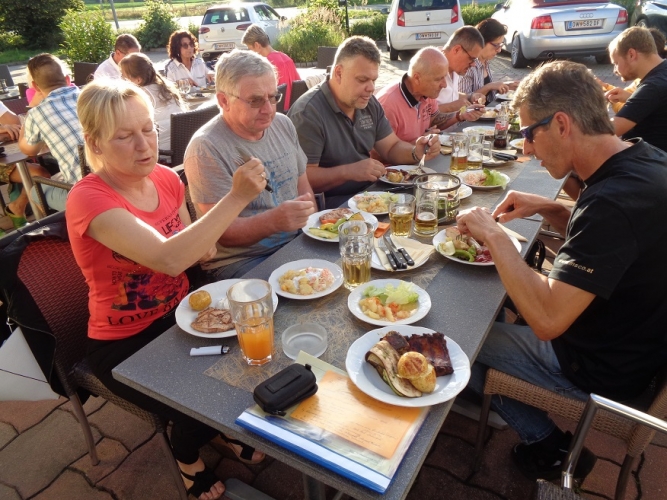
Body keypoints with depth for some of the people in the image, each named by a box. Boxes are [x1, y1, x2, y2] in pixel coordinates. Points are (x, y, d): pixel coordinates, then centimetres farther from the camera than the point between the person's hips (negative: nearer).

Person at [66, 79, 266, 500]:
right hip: (125, 344, -5)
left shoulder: (167, 178, -4)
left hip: (180, 315, 6)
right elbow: (168, 259, -40)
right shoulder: (88, 199, -24)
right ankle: (188, 457, 23)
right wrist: (237, 197, -39)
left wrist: (201, 249, -11)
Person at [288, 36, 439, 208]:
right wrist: (348, 171, -30)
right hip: (331, 202, -8)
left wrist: (416, 153, -7)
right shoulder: (308, 113, -18)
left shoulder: (369, 103, 8)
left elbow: (391, 148, 13)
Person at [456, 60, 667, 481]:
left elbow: (547, 319, -36)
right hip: (633, 344, 9)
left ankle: (550, 446, 18)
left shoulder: (614, 200, -34)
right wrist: (549, 209, -2)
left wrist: (494, 236, -26)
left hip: (597, 375, -9)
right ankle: (552, 436, 28)